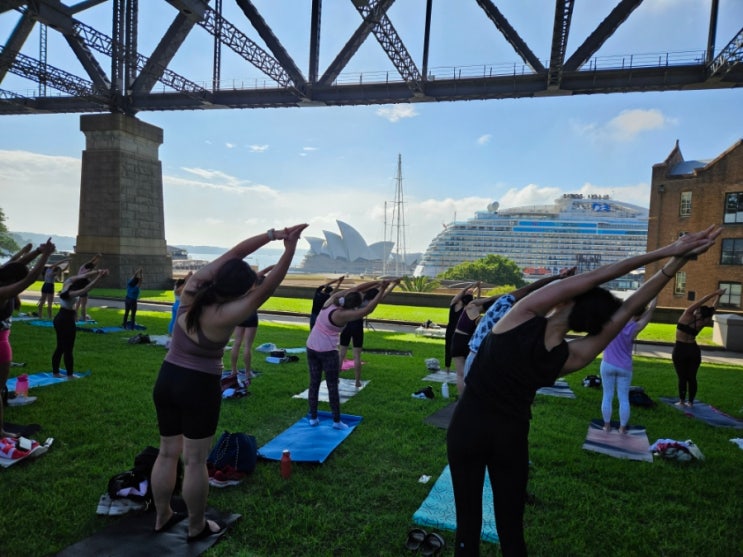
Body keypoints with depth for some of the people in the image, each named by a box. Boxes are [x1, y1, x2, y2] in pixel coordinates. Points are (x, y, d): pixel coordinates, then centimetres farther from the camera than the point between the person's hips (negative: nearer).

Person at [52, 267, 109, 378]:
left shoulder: (67, 284, -2)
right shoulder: (70, 293, -26)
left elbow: (81, 276, 1)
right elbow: (86, 289, -35)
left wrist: (97, 272, -9)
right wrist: (98, 278, -34)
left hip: (59, 318, 10)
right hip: (67, 320, -10)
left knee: (60, 347, 19)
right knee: (68, 349, 0)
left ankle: (55, 372, 28)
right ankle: (70, 375, 8)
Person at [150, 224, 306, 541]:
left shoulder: (193, 286, -8)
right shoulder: (224, 315, -25)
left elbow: (235, 252, -7)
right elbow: (267, 289, -25)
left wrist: (275, 234, -10)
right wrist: (290, 250, -23)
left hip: (167, 378, 7)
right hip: (199, 387, -7)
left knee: (167, 452, 18)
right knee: (195, 461, 7)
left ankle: (161, 517, 34)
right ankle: (197, 527, 23)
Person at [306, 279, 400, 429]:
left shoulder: (333, 298, -5)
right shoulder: (341, 315, -24)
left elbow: (356, 288, 0)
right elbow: (368, 310, -32)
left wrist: (378, 283, -5)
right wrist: (382, 291, -29)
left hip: (311, 347, 8)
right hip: (327, 351, -8)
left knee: (314, 383, 12)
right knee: (332, 386, 3)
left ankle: (313, 418, 19)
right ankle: (336, 421, 11)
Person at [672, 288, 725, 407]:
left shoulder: (687, 315, -15)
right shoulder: (702, 323, -5)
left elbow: (701, 301, -10)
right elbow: (713, 309, 5)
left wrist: (714, 294, -7)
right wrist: (718, 296, 10)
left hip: (680, 350, -3)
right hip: (694, 350, 3)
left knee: (682, 377, 2)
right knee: (692, 377, 10)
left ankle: (682, 401, 7)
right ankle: (690, 402, 15)